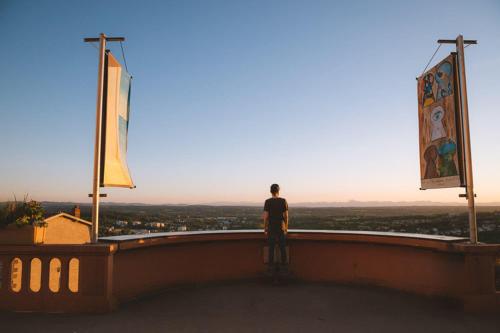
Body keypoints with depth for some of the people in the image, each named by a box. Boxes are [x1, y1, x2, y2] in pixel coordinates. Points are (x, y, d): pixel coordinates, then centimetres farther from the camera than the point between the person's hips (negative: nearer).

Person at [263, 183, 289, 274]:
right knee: (283, 248, 9)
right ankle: (284, 266, 12)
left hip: (271, 228, -1)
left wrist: (265, 228, 1)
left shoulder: (268, 202, -7)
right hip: (281, 228, 1)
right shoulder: (283, 201, -3)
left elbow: (265, 216, -9)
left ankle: (271, 267, 7)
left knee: (271, 248, 5)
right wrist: (286, 227, 8)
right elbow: (286, 216, -3)